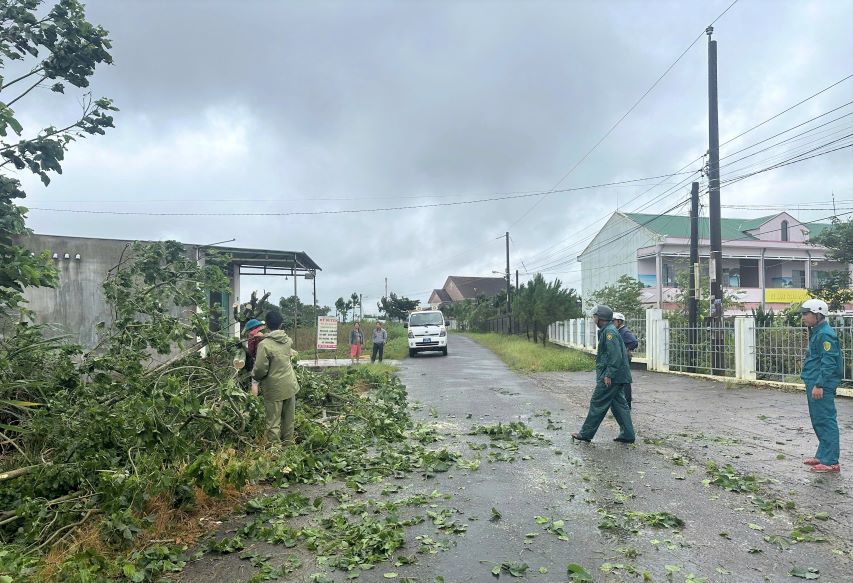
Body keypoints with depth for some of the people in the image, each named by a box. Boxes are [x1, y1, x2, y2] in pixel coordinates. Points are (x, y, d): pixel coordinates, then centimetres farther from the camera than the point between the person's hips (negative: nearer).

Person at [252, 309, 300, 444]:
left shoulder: (264, 344, -18)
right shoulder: (288, 340, 1)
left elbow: (260, 369, -16)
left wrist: (254, 375, 5)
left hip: (274, 389, -6)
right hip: (290, 386, 6)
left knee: (273, 423, 3)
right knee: (288, 420, 17)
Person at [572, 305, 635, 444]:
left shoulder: (609, 331, -17)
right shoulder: (606, 330, 16)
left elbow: (615, 355, -24)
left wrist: (608, 375, -23)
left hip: (610, 377, -10)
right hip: (617, 376, 10)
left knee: (597, 404, -2)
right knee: (619, 404, 12)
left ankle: (586, 433, 5)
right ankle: (627, 434, 15)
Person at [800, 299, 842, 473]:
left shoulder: (825, 334, -16)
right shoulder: (816, 332, 16)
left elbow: (829, 363, -21)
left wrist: (819, 385, -23)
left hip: (821, 386, -11)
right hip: (814, 383, 11)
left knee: (826, 422, -6)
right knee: (818, 421, 17)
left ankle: (831, 462, -1)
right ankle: (822, 455, 27)